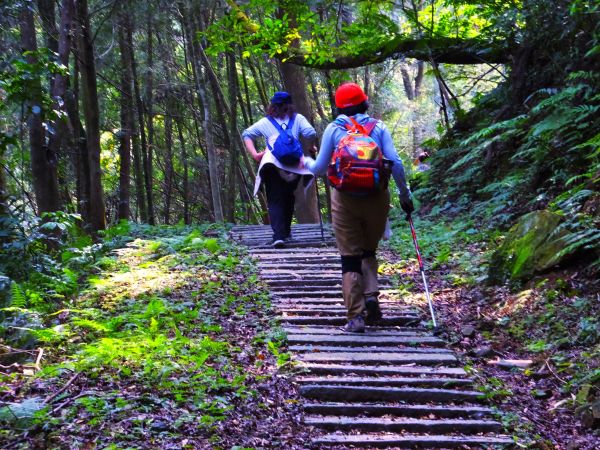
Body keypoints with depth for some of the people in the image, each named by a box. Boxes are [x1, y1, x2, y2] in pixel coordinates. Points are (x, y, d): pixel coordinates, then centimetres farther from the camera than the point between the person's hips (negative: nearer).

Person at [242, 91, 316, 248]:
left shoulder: (265, 122, 16)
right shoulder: (298, 119, 12)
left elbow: (246, 134, 12)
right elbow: (311, 134, -3)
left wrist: (254, 154, 5)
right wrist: (310, 148, 14)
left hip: (271, 166, -1)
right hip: (294, 166, 1)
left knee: (274, 201, -1)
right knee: (288, 198, 20)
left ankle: (278, 235, -17)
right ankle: (286, 232, 27)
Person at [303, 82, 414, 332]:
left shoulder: (334, 129, 4)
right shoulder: (378, 127, 6)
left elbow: (320, 168, 5)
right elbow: (396, 164, -1)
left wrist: (306, 162, 27)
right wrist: (405, 195, 8)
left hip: (345, 198, -1)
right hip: (376, 197, 1)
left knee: (350, 256, 4)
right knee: (369, 251, 19)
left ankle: (356, 316, 0)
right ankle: (371, 295, -3)